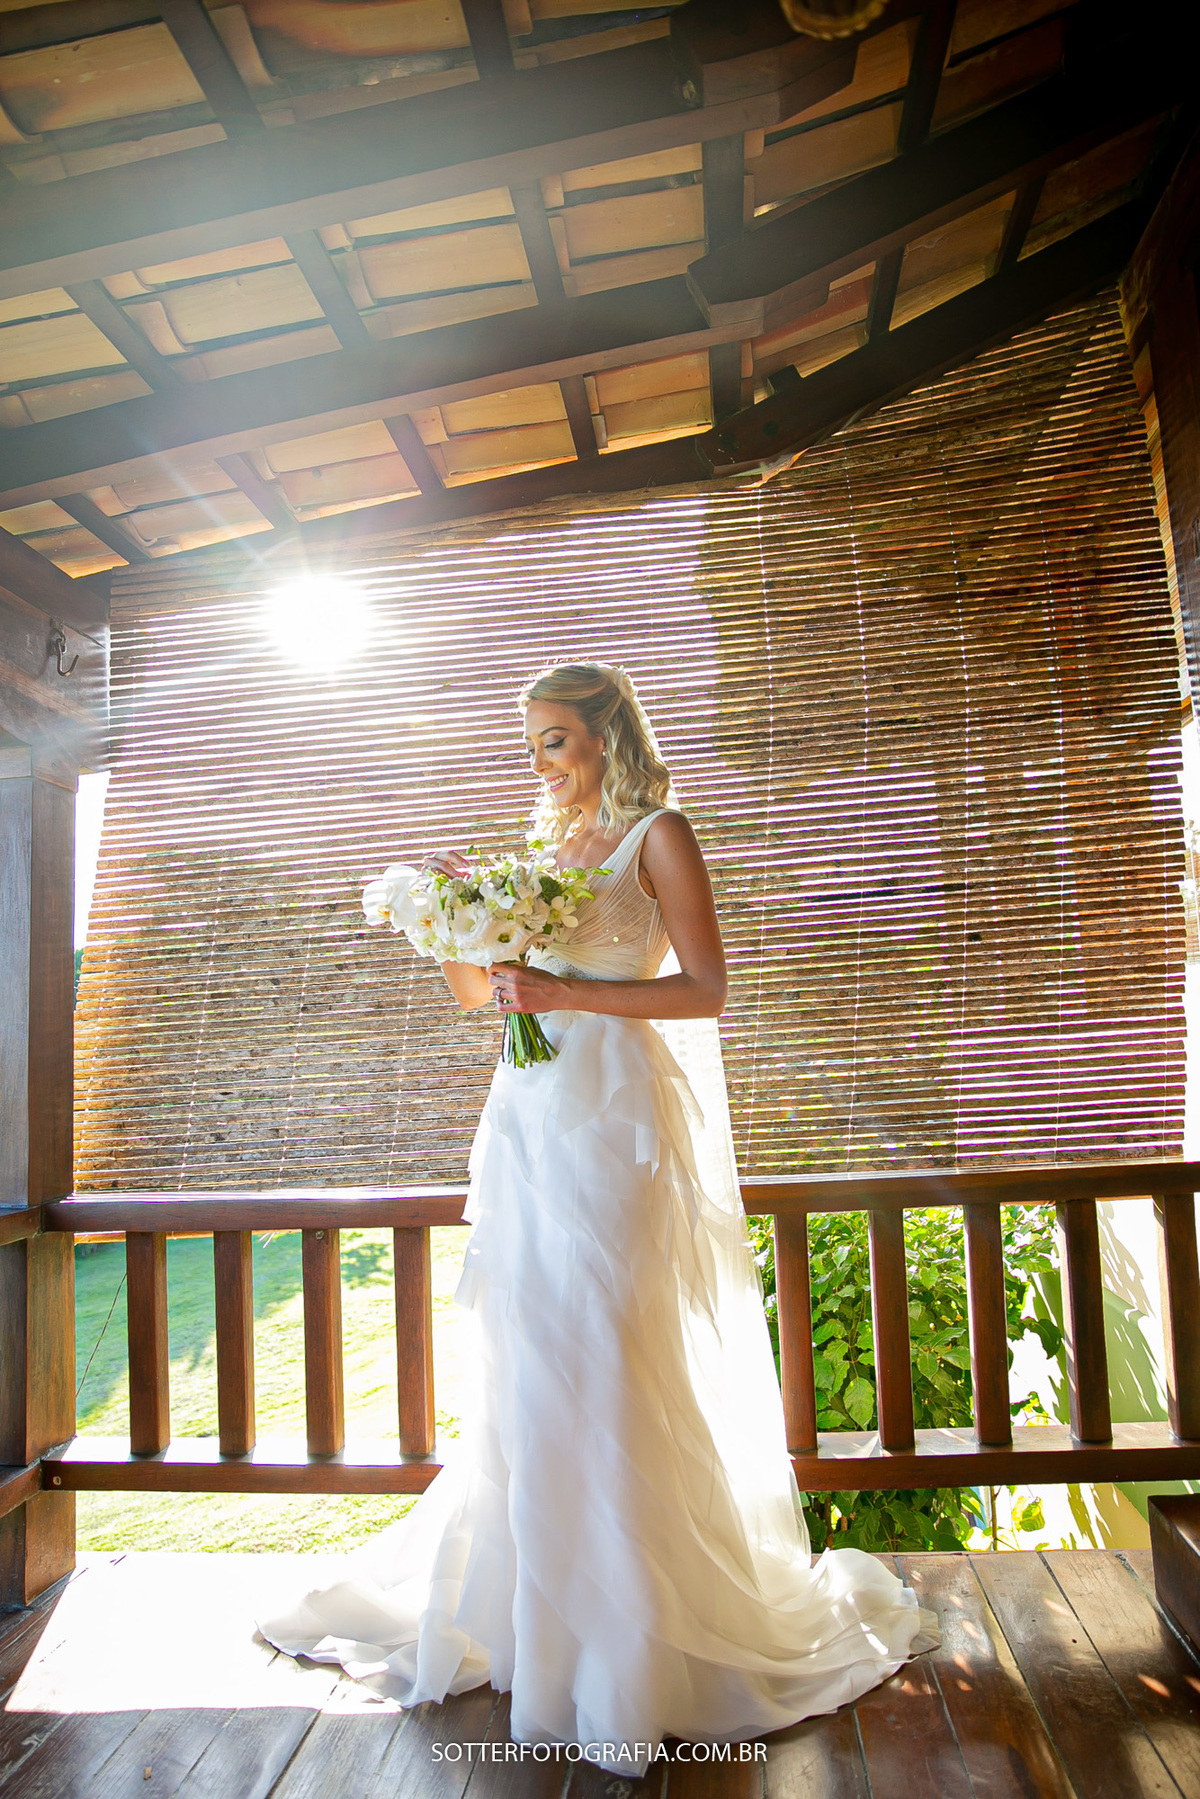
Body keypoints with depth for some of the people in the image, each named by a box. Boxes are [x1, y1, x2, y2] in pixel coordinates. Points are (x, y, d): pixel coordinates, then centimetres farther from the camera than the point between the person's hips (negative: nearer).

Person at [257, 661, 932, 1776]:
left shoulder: (656, 835, 0)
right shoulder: (543, 846, 18)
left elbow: (705, 989, -9)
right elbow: (474, 991, 20)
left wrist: (565, 994, -16)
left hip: (615, 1111, -6)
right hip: (528, 1116, 6)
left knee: (605, 1368, -3)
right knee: (526, 1373, 10)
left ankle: (632, 1655, 14)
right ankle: (536, 1617, 27)